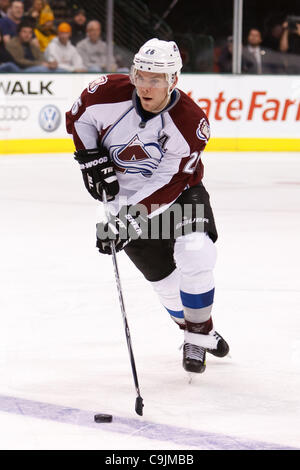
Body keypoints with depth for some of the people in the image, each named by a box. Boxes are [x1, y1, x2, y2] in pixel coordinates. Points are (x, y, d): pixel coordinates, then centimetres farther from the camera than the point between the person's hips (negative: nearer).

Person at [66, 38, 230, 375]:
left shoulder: (190, 123, -26)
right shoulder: (108, 92, -21)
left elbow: (168, 185, -28)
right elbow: (78, 118, 2)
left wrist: (130, 221, -34)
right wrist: (91, 158, -10)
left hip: (179, 190, -2)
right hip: (126, 196, 2)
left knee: (196, 255, -23)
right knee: (164, 276, 1)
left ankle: (200, 334, -3)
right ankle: (195, 336, 25)